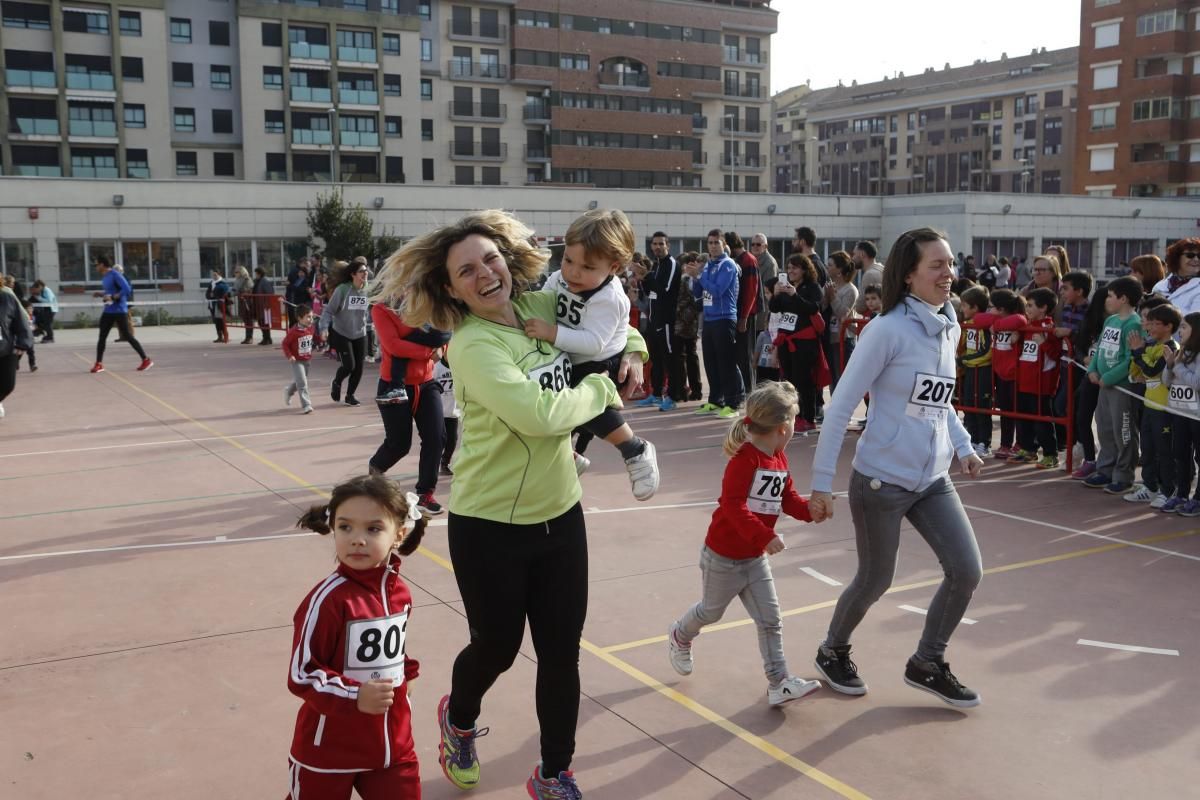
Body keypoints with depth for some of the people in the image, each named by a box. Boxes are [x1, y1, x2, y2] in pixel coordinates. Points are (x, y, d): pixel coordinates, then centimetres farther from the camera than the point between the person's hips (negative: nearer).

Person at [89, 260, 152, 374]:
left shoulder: (115, 275, -15)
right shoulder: (104, 276, 12)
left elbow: (126, 289, -24)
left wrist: (112, 297, -24)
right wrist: (101, 293, 8)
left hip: (119, 311, -9)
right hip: (108, 311, 9)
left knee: (128, 337, -6)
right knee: (102, 337, 6)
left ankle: (146, 360, 1)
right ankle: (99, 364, 12)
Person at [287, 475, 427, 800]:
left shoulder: (400, 592, -2)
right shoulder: (328, 599, -23)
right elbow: (301, 675, -20)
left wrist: (405, 673, 5)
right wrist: (354, 697, -28)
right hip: (330, 748, -5)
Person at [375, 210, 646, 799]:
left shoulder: (544, 307, -1)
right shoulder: (473, 345, -20)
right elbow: (539, 414, -32)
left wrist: (631, 349, 1)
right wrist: (605, 388, -16)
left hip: (560, 514, 5)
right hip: (489, 525, -5)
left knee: (561, 655, 11)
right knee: (496, 649, 13)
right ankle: (458, 720, 48)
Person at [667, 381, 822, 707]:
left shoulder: (779, 459, 1)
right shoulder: (744, 459, -26)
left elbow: (788, 499, 9)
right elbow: (732, 506, -32)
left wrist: (810, 510, -10)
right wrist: (765, 536, -37)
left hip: (755, 557, 7)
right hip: (724, 556, -7)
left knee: (770, 619, 4)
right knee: (711, 611, 16)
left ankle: (779, 682, 8)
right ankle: (680, 637, 45)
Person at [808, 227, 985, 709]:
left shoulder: (950, 329, 6)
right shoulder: (887, 330, -17)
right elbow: (841, 407, -15)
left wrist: (963, 447, 5)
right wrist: (821, 483, -15)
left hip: (933, 481, 7)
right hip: (881, 481, -7)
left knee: (967, 572, 3)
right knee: (875, 581, 8)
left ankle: (927, 664, 25)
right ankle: (832, 652, 36)